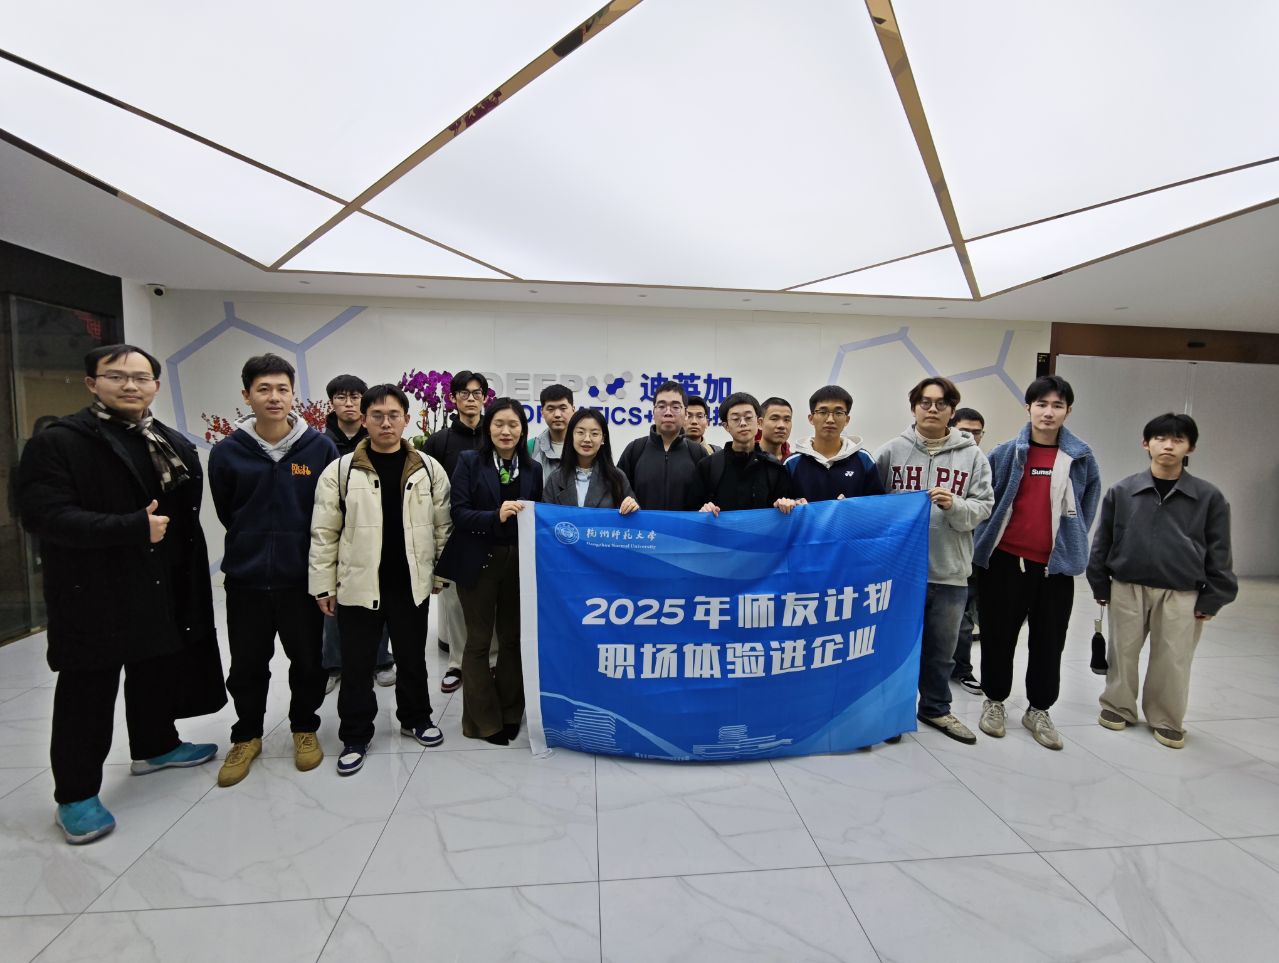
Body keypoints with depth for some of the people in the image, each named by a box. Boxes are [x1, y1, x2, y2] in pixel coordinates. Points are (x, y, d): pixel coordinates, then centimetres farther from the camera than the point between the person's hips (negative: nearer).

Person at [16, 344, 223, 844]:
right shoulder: (56, 442, -10)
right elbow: (46, 515, -20)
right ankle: (75, 795, 22)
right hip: (91, 594, -5)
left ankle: (155, 747, 41)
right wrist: (135, 527, -24)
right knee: (87, 696, 6)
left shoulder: (175, 446, 8)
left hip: (162, 588, 6)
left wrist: (186, 576, 4)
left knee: (158, 674, 19)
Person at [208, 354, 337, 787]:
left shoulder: (320, 447, -8)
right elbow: (225, 513, 8)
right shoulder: (227, 452, -5)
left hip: (303, 576, -1)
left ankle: (305, 728, 35)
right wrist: (254, 544, 10)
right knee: (247, 665, 15)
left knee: (307, 661, 13)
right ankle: (246, 737, 37)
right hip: (245, 578, 1)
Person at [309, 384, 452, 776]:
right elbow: (324, 533, -1)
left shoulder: (429, 469, -1)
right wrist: (323, 584, -2)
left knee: (413, 659, 17)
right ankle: (355, 736, 31)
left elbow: (442, 526, 4)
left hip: (412, 585, 1)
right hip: (357, 586, -1)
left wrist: (442, 573, 3)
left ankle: (415, 719, 38)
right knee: (357, 666, 12)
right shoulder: (340, 470, -4)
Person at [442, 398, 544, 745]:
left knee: (513, 638, 11)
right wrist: (496, 516, -25)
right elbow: (458, 513, -12)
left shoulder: (533, 468, 6)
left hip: (519, 563, 3)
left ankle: (510, 712, 30)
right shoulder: (469, 462, -3)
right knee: (479, 641, 8)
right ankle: (483, 720, 24)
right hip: (479, 562, -3)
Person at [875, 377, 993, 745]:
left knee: (941, 649, 17)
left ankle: (936, 708, 37)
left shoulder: (972, 455, 3)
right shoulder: (891, 451, -1)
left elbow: (983, 506, 0)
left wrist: (954, 505, -18)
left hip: (950, 570, 2)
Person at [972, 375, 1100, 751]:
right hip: (1004, 560, -1)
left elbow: (1087, 506, 13)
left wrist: (1071, 543, 10)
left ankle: (1039, 709, 28)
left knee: (1049, 641, 11)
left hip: (1056, 564, 2)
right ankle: (994, 701, 27)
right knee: (998, 635, 9)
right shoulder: (1005, 453, -3)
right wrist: (984, 543, 2)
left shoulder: (1081, 457, 2)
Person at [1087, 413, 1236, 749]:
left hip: (1181, 595, 0)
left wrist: (1212, 599, 0)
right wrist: (1100, 586, 3)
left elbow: (1219, 552, 4)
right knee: (1123, 653, 10)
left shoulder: (1209, 497, 0)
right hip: (1127, 589, 0)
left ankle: (1167, 719, 27)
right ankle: (1119, 707, 28)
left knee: (1172, 661, 7)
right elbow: (1102, 541, 4)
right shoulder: (1121, 491, 0)